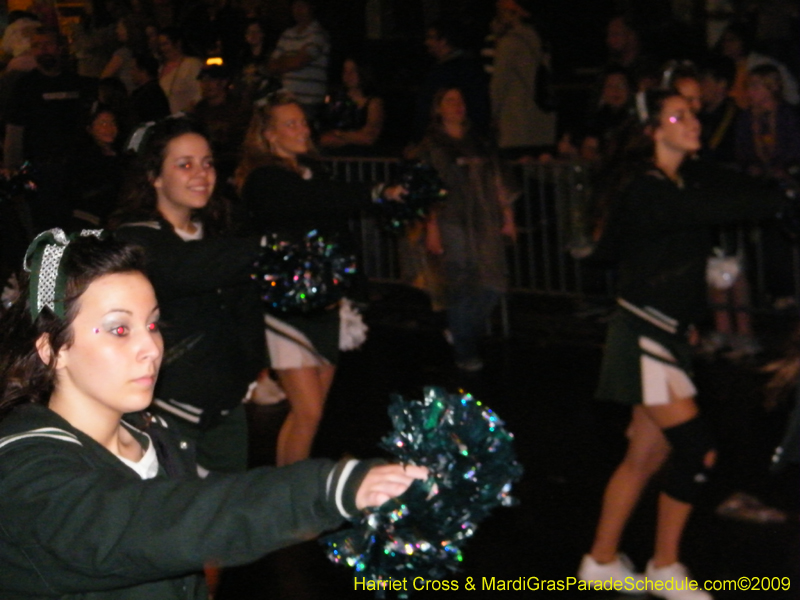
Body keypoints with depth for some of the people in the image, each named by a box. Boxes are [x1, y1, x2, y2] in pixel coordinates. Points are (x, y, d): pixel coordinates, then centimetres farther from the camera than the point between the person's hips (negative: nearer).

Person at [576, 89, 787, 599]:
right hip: (645, 334, -9)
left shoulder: (695, 177, 10)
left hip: (670, 334, 9)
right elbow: (716, 209, -29)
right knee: (697, 453, -9)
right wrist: (784, 200, -29)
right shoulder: (646, 190, -18)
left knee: (647, 456, 13)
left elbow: (745, 190, -3)